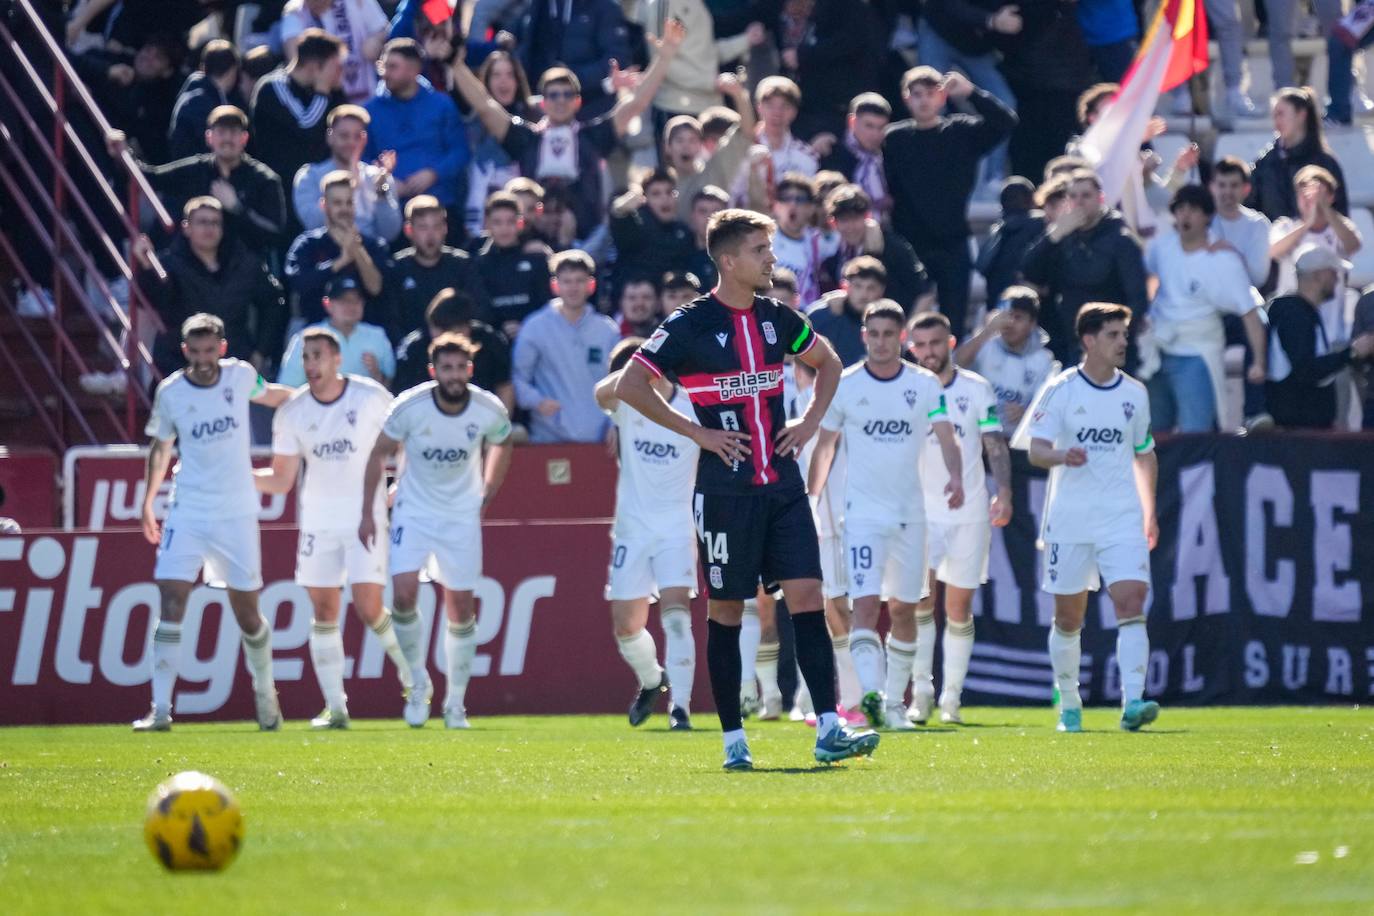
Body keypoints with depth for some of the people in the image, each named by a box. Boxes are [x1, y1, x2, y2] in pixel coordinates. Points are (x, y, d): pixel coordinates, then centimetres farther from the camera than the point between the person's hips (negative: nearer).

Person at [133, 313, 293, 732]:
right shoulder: (170, 392, -4)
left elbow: (269, 395, 22)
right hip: (187, 512, -1)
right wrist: (148, 502, 4)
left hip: (237, 513, 1)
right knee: (171, 603, -12)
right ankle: (160, 709, -11)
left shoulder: (240, 376, -2)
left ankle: (265, 694, 28)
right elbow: (161, 447, 10)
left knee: (246, 612, 5)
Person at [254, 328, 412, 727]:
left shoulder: (372, 398, -8)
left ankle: (410, 673, 16)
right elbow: (281, 479, 2)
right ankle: (335, 706, 4)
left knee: (369, 608, -11)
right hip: (318, 524, 3)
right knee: (324, 613, 0)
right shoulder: (292, 413, -1)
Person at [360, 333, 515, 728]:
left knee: (461, 608, 2)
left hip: (462, 516, 1)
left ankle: (455, 704, 15)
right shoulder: (410, 406, -19)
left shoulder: (489, 410, -15)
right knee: (403, 594, -18)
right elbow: (379, 454, -3)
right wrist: (367, 513, -3)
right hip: (414, 512, -1)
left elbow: (501, 446, 9)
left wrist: (487, 498, 9)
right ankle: (418, 683, 3)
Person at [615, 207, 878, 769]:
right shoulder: (690, 325, -7)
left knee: (807, 596, -5)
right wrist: (697, 433, -10)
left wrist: (811, 422, 12)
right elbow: (629, 386, -9)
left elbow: (828, 363, 27)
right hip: (725, 487, -5)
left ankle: (828, 731, -8)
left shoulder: (776, 318, 9)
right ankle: (733, 740, 8)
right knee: (726, 611, 1)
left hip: (782, 485, 5)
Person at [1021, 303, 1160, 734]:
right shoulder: (1061, 390, -2)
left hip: (1122, 518, 2)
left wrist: (1150, 512, 17)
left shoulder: (1134, 393, 9)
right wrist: (1062, 456, -30)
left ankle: (1132, 703, -23)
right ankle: (1069, 705, 22)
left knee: (1131, 603, -16)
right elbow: (1036, 449, -7)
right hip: (1069, 519, -2)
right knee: (1068, 618, 6)